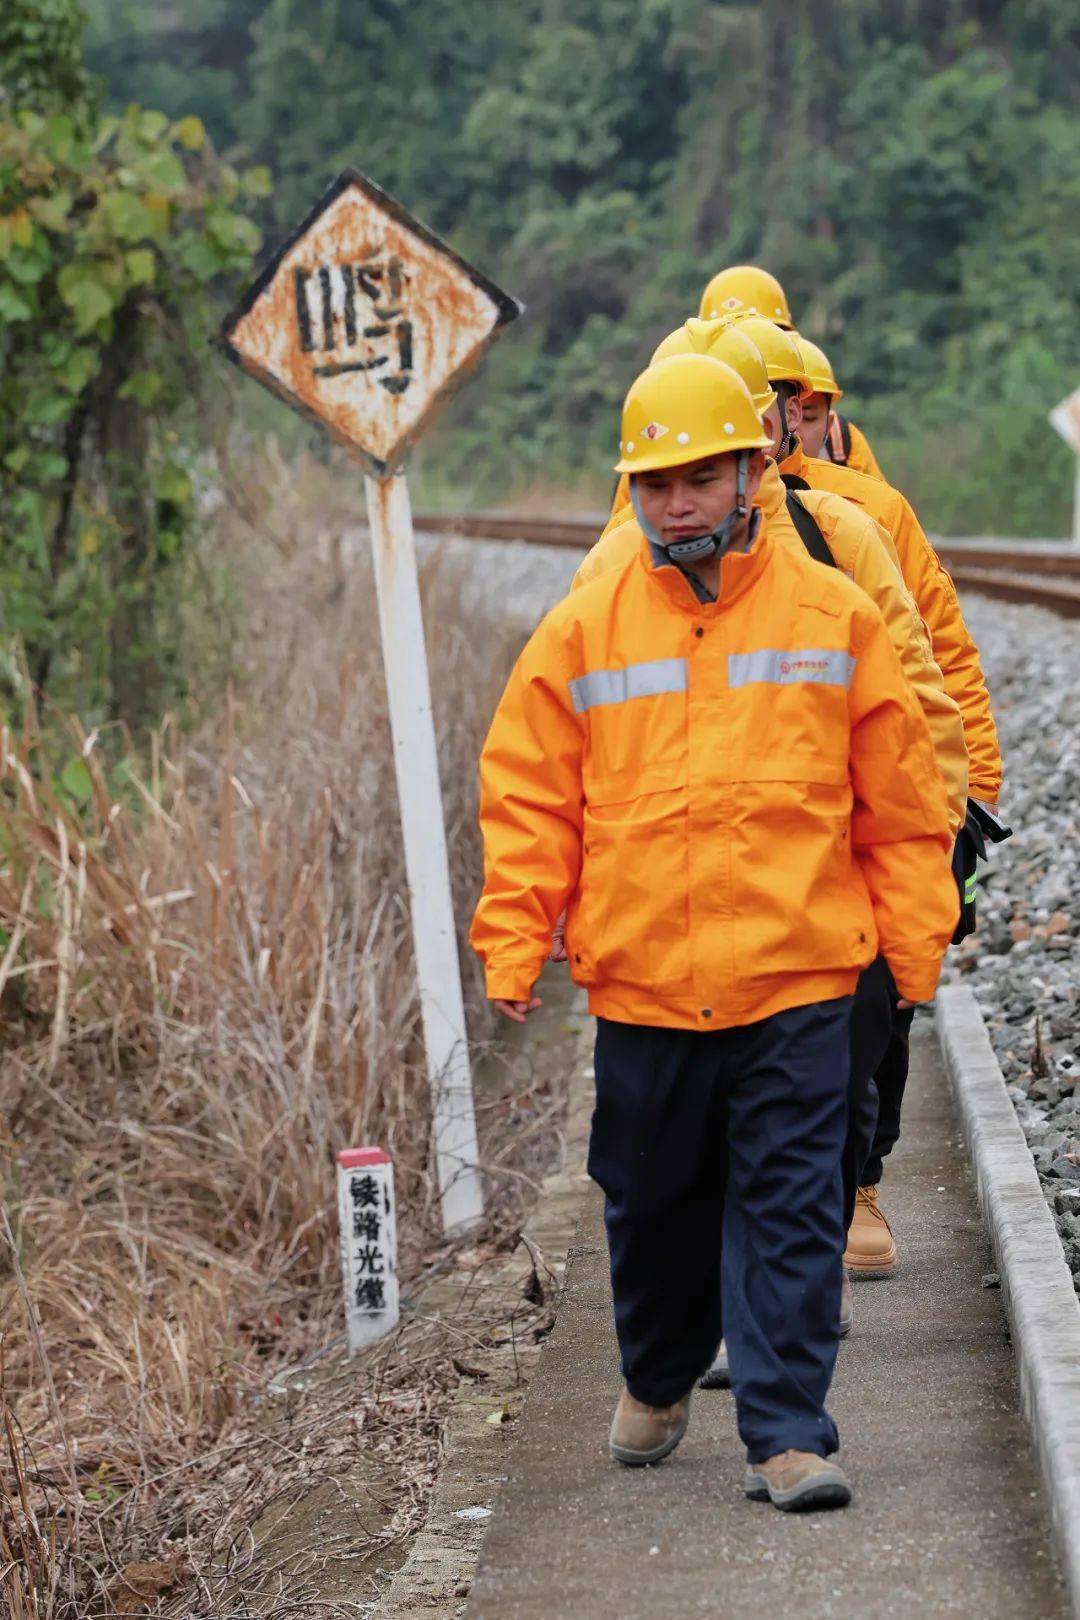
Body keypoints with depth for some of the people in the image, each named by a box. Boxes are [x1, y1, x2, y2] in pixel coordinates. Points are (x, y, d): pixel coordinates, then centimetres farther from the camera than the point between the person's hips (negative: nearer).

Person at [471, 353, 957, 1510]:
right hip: (640, 983, 2)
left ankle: (786, 1435, 0)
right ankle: (656, 1383, 38)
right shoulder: (583, 631, 3)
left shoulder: (833, 618, 3)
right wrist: (514, 946, 0)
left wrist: (915, 942, 7)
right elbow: (527, 802, 7)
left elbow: (901, 800, 8)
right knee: (654, 1202, 14)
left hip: (796, 983, -1)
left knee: (788, 1208, -4)